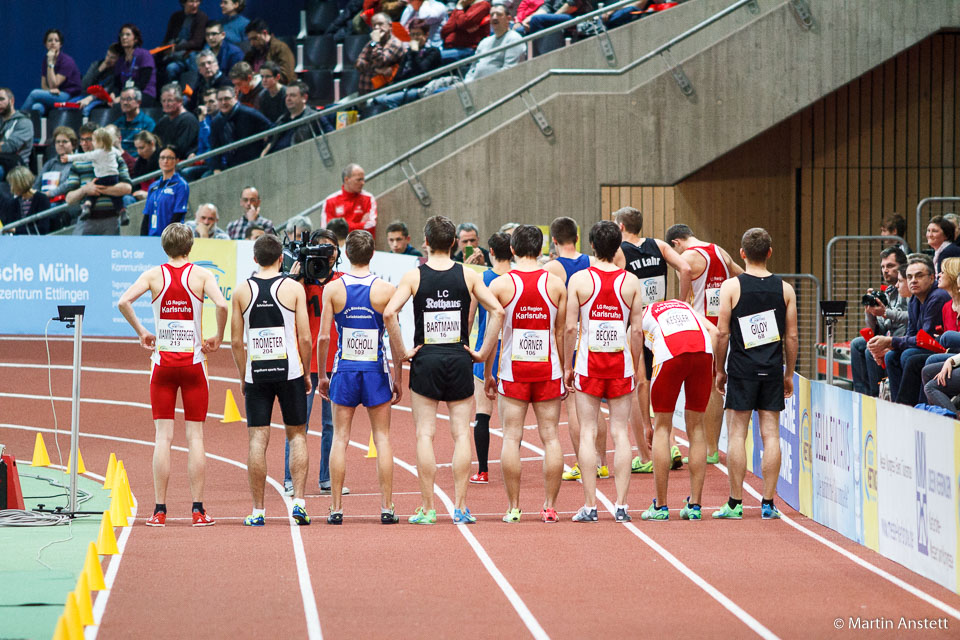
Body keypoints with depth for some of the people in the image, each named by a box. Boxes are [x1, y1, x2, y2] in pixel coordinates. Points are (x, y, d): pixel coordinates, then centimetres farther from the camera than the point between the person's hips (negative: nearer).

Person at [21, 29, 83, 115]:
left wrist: (50, 62, -20)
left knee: (35, 93, -23)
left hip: (70, 96, -5)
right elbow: (43, 85, 9)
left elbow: (53, 85, -17)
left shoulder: (67, 61, -11)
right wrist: (50, 90, -15)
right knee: (36, 107, -30)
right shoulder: (46, 59, 9)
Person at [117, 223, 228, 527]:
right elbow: (222, 305, -18)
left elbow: (123, 302, -12)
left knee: (163, 436, 2)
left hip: (163, 362, 1)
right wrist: (218, 338, -3)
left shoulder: (154, 274, 1)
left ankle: (160, 510, -1)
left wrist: (141, 332, 1)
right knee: (195, 436, 3)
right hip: (193, 362, -1)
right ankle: (198, 510, 1)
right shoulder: (201, 274, -2)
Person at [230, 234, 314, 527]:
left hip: (256, 374, 1)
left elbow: (236, 341, 3)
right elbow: (305, 338, -4)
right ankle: (298, 501, 0)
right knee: (297, 435, 11)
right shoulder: (293, 288, -2)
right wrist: (306, 373, 8)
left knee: (258, 439, 2)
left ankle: (257, 511, 1)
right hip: (289, 371, -1)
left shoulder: (242, 291, 3)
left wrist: (243, 377, 13)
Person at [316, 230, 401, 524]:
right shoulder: (386, 289, -5)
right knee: (382, 437, 6)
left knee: (340, 437, 6)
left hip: (344, 369, 0)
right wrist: (397, 379, 5)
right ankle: (386, 507, 5)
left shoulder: (333, 289, -4)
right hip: (376, 369, 0)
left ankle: (336, 508, 4)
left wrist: (321, 376, 7)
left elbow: (323, 337, -5)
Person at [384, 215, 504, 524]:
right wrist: (483, 351, -2)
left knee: (425, 434, 2)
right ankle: (460, 507, 2)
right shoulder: (468, 275, 1)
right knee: (461, 433, 5)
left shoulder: (414, 276, -3)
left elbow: (389, 313, -15)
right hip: (459, 360, 1)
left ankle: (427, 508, 1)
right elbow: (497, 311, -7)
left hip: (425, 360, -1)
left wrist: (400, 354, -6)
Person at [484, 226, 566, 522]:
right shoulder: (555, 284, 1)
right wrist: (564, 372, 13)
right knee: (550, 436, 4)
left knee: (511, 437, 2)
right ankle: (549, 506, 3)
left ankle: (513, 507, 0)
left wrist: (487, 374, 7)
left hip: (512, 369, -1)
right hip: (548, 370, 1)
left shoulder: (500, 284, -3)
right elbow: (561, 333, 4)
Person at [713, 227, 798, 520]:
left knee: (737, 433, 1)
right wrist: (789, 373, 14)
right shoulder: (785, 289, 3)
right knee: (771, 434, 3)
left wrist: (720, 369, 5)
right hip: (773, 369, 2)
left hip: (741, 368, -2)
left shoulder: (731, 287, -4)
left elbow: (723, 333, -5)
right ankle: (768, 502, 2)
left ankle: (735, 503, 1)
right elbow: (792, 337, 4)